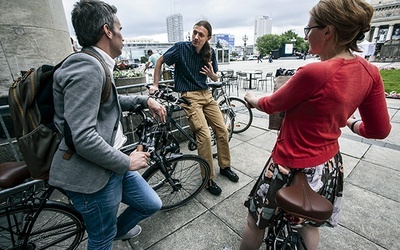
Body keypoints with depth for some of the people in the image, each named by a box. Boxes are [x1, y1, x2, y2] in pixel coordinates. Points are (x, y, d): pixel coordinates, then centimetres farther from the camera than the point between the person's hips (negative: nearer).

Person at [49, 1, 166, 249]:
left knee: (152, 204, 20)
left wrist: (145, 100, 15)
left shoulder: (96, 65, 11)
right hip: (92, 174, -9)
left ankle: (119, 229, 49)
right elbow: (84, 139, -29)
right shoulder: (86, 68, -22)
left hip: (111, 163, 9)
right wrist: (127, 162, -16)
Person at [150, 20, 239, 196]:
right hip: (189, 96, -5)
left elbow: (215, 79, 11)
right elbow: (160, 61, 5)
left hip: (206, 94, 6)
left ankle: (225, 166, 25)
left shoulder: (210, 52, 4)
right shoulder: (181, 47, -8)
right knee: (204, 136, -16)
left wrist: (211, 74, -13)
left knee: (222, 130, 2)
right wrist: (155, 85, 1)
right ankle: (209, 179, 1)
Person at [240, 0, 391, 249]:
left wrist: (253, 99, 8)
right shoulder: (370, 73, -6)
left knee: (256, 222, 20)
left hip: (292, 167, -7)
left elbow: (271, 105, -13)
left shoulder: (314, 73, -28)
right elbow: (380, 129, 2)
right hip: (329, 165, 8)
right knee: (310, 224, 32)